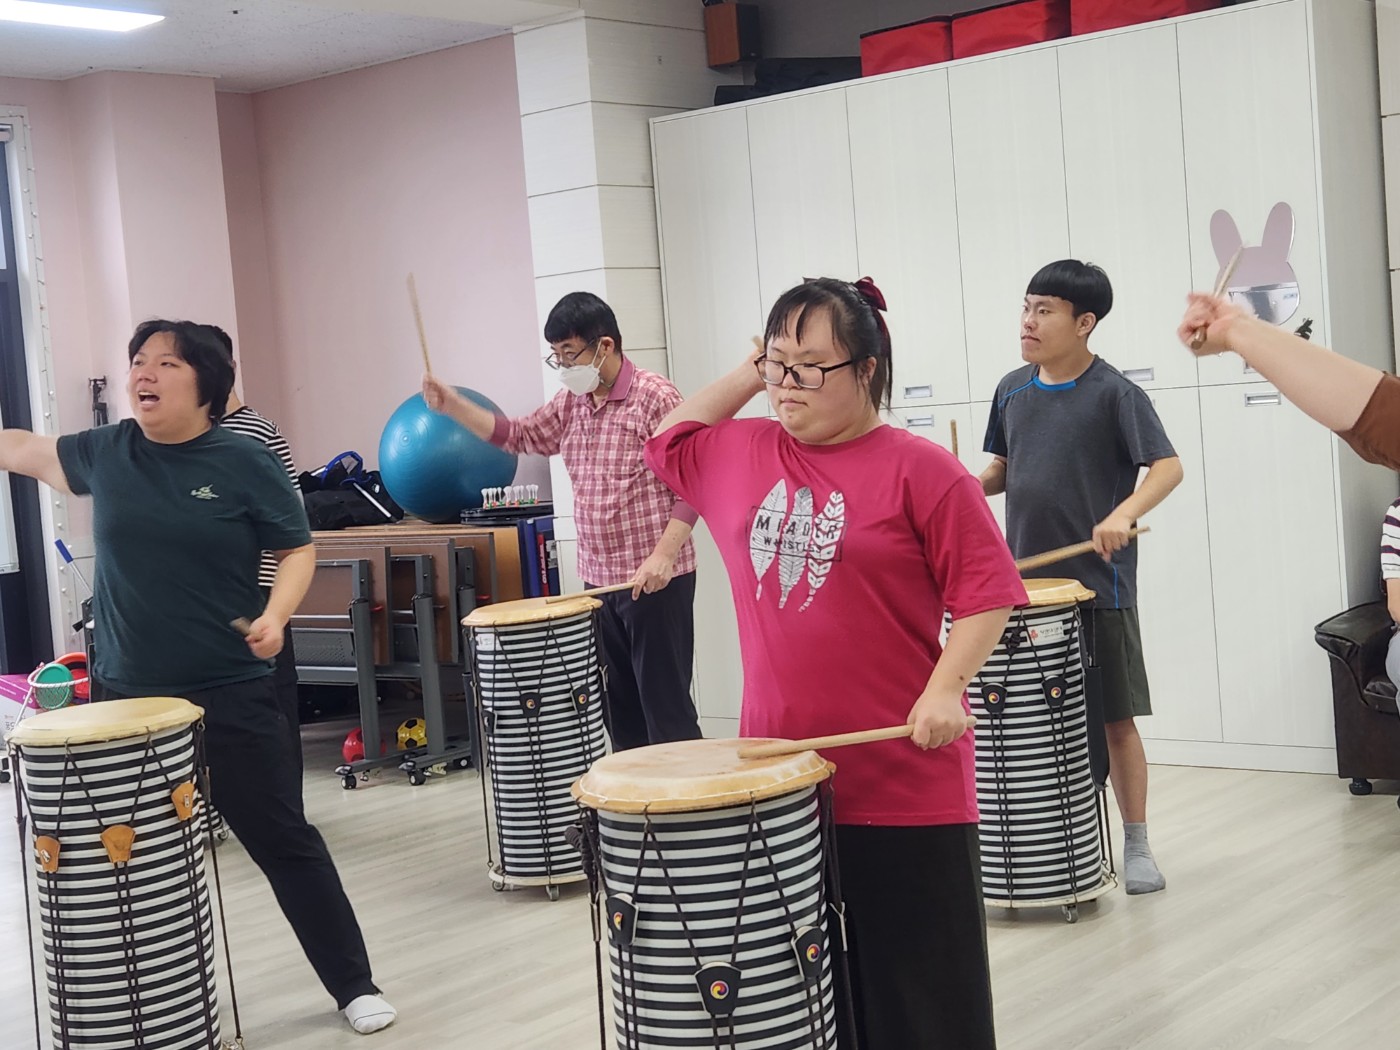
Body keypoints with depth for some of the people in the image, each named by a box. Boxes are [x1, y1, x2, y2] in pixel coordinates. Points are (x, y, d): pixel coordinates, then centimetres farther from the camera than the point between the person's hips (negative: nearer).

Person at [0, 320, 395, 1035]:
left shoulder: (243, 461, -7)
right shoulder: (105, 452, 4)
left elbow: (297, 550, -2)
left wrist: (276, 614, -18)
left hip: (229, 696, -4)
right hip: (123, 696, 4)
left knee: (283, 842, 2)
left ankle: (354, 986, 13)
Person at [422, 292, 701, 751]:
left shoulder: (656, 397, -11)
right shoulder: (571, 404, 11)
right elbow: (520, 435, 23)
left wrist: (662, 556, -23)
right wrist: (452, 406, 10)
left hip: (657, 581, -8)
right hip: (599, 580, 8)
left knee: (666, 708, -4)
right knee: (619, 707, 12)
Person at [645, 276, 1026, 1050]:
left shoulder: (919, 469, -10)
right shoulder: (741, 453, 7)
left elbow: (986, 590, -9)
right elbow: (668, 442, 25)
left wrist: (945, 688, -20)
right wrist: (747, 374, 15)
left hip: (907, 777, -5)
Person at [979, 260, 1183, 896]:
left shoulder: (1114, 392, -10)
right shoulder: (1012, 390, 7)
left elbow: (1168, 466, -17)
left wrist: (1125, 512, -34)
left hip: (1098, 585, -5)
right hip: (1025, 583, 5)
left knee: (1115, 720, 3)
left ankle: (1137, 846, 16)